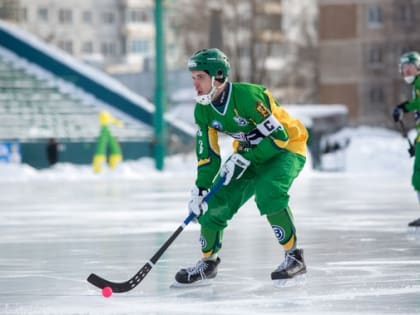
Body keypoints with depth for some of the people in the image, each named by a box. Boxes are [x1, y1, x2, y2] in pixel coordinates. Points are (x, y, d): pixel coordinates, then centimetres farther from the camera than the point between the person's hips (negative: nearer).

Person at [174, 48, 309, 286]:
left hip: (286, 148, -7)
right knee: (217, 202, -3)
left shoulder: (247, 96, -30)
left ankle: (294, 257, -21)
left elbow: (278, 136, -29)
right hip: (248, 153, 7)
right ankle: (208, 262, 19)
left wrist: (244, 159, -29)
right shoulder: (203, 110, -7)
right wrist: (200, 188, -11)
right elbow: (208, 153, 0)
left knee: (267, 192, -33)